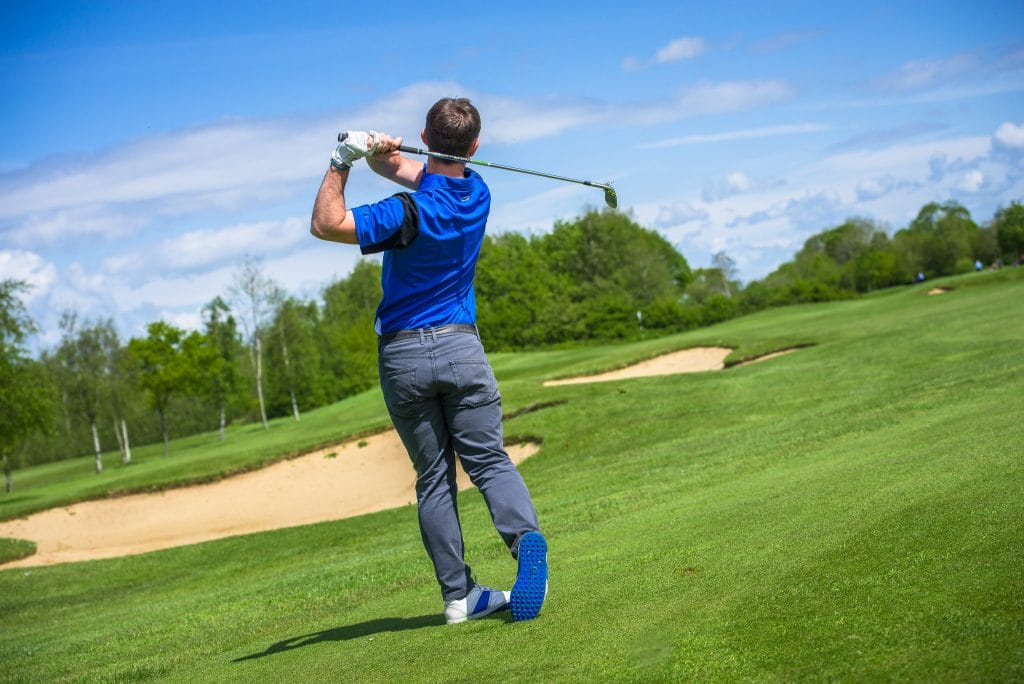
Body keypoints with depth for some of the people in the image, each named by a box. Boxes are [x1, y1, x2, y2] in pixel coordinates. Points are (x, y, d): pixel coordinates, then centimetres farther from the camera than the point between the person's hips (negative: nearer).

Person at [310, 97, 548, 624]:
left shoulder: (412, 213, -16)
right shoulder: (477, 192, 4)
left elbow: (325, 224, -15)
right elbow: (405, 169, 11)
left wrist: (342, 161, -13)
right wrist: (377, 152, -9)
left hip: (401, 354, -3)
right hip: (460, 346, 3)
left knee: (433, 478, 6)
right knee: (488, 460, 1)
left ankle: (459, 595, 5)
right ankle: (525, 535, -28)